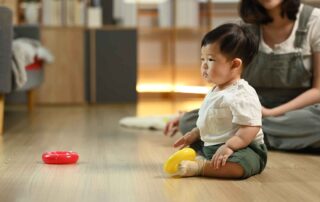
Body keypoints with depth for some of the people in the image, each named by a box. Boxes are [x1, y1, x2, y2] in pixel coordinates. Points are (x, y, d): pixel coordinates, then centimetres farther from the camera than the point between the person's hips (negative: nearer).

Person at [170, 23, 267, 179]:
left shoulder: (241, 95, -21)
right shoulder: (215, 91, 13)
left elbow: (251, 127, -30)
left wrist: (229, 146, -38)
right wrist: (193, 135, 21)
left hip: (243, 148, -11)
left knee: (237, 165, -41)